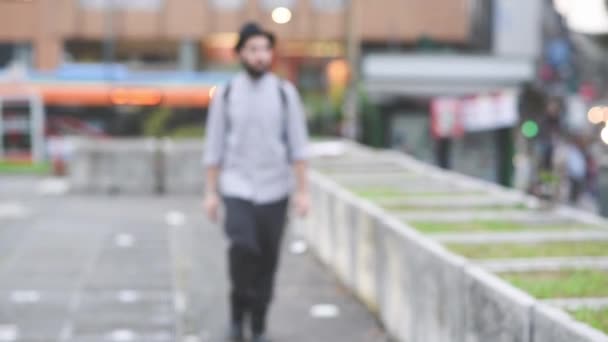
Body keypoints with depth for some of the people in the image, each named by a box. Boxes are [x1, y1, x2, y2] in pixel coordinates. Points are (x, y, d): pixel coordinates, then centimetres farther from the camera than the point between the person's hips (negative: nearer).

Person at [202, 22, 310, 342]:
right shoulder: (225, 94, 0)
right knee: (242, 247, -22)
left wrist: (303, 191, -6)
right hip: (237, 188, -1)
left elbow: (297, 145, -1)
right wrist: (210, 193, 0)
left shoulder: (285, 92, -1)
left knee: (267, 261, 5)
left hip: (275, 190, 1)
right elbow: (214, 146, 3)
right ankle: (238, 309, 2)